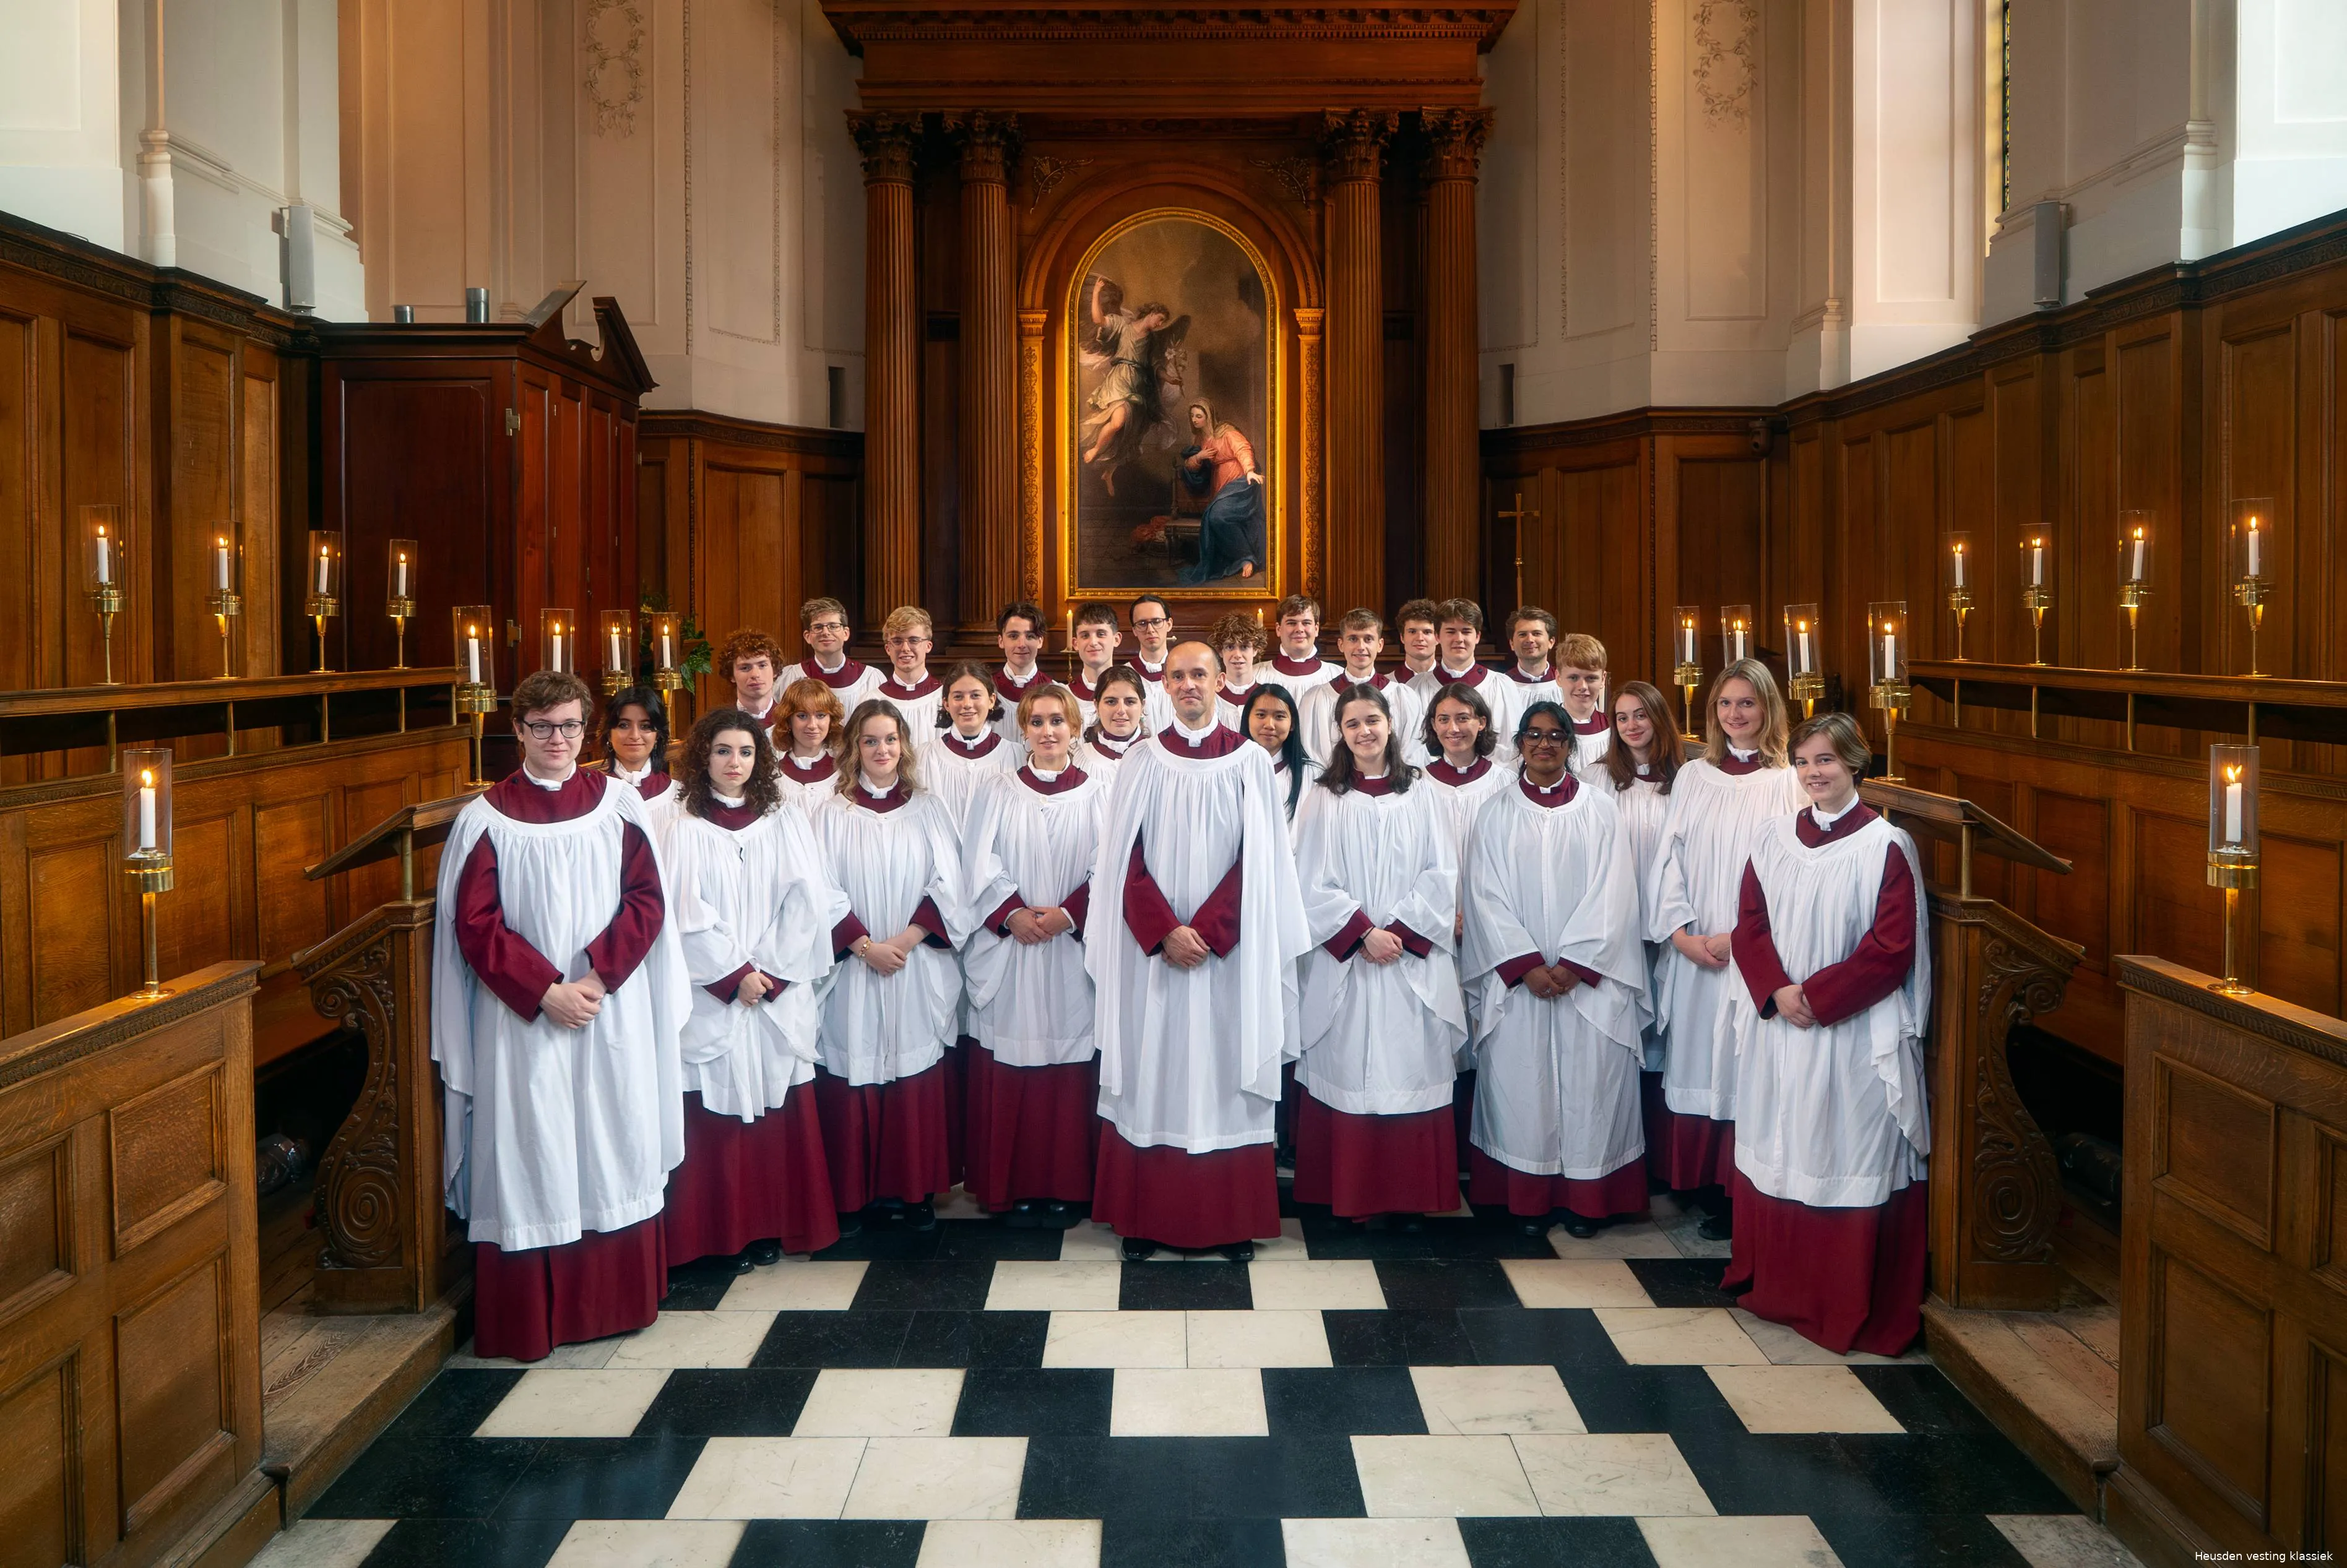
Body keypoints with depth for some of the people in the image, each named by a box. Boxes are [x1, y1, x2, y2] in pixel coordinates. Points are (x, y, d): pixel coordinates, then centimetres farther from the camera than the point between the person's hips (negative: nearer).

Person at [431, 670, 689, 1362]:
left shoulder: (619, 805, 2)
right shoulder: (486, 818, -2)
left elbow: (647, 902, -1)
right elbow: (474, 925, -6)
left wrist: (597, 976, -14)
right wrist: (544, 990, -15)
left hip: (613, 1012, 2)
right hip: (523, 1018, -2)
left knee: (612, 1149, 10)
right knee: (529, 1157, 3)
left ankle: (616, 1298, 23)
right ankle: (529, 1318, 13)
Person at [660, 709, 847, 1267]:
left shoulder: (787, 824, 7)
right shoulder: (687, 829, 1)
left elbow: (808, 902, 0)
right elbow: (688, 917, -5)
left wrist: (771, 971, -8)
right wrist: (736, 975, -11)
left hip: (781, 991, 2)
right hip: (715, 996, -2)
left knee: (781, 1111, 4)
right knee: (720, 1111, -1)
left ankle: (778, 1227, 13)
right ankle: (729, 1232, 7)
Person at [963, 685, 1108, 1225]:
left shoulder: (1099, 794, 7)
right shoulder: (996, 792, 9)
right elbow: (980, 866, 0)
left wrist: (1068, 914, -14)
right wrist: (1013, 914, -14)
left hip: (1075, 950, 0)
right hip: (1008, 950, 1)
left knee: (1071, 1065, 0)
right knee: (1012, 1071, 1)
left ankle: (1066, 1188, 10)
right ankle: (1015, 1190, 10)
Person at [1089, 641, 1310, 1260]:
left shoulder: (1250, 761, 1)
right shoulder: (1141, 762, 4)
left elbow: (1258, 860, -3)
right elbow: (1126, 858, 0)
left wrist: (1206, 930, -13)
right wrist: (1165, 931, -12)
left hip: (1227, 948, -1)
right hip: (1152, 947, 1)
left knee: (1223, 1068, 3)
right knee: (1152, 1071, 3)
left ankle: (1232, 1219, 12)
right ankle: (1146, 1218, 12)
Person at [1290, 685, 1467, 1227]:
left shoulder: (1418, 795, 9)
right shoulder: (1323, 798, 4)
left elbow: (1441, 875, 4)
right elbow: (1312, 883, -2)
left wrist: (1400, 931, -8)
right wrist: (1363, 933, -12)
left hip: (1413, 961, 1)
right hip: (1342, 963, -1)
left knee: (1410, 1074, 1)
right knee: (1347, 1073, -1)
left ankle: (1411, 1197, 9)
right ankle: (1350, 1197, 8)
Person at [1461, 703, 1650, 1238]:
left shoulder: (1600, 809, 6)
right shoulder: (1496, 813, 7)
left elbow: (1612, 893, -1)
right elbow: (1487, 896, 0)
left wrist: (1573, 965, -10)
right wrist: (1527, 965, -10)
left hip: (1589, 978, 0)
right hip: (1516, 978, 0)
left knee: (1589, 1081, 0)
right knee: (1521, 1083, 0)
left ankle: (1585, 1198, 10)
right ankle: (1529, 1198, 9)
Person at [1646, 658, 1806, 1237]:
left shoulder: (1787, 782, -2)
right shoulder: (1692, 777, 9)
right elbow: (1668, 861, 6)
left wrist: (1739, 936, -13)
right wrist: (1682, 934, -7)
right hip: (1693, 952, 3)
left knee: (1745, 1070, 0)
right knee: (1694, 1067, 5)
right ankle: (1703, 1185, 15)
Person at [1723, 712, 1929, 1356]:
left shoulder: (1886, 847, -8)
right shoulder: (1773, 839, 6)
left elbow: (1891, 949, -12)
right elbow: (1750, 926, 5)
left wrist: (1818, 996, -15)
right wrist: (1777, 993, -10)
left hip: (1853, 1033, -5)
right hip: (1776, 1030, 5)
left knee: (1848, 1154, 0)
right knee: (1777, 1151, 13)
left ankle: (1855, 1310, 14)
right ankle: (1776, 1285, 30)